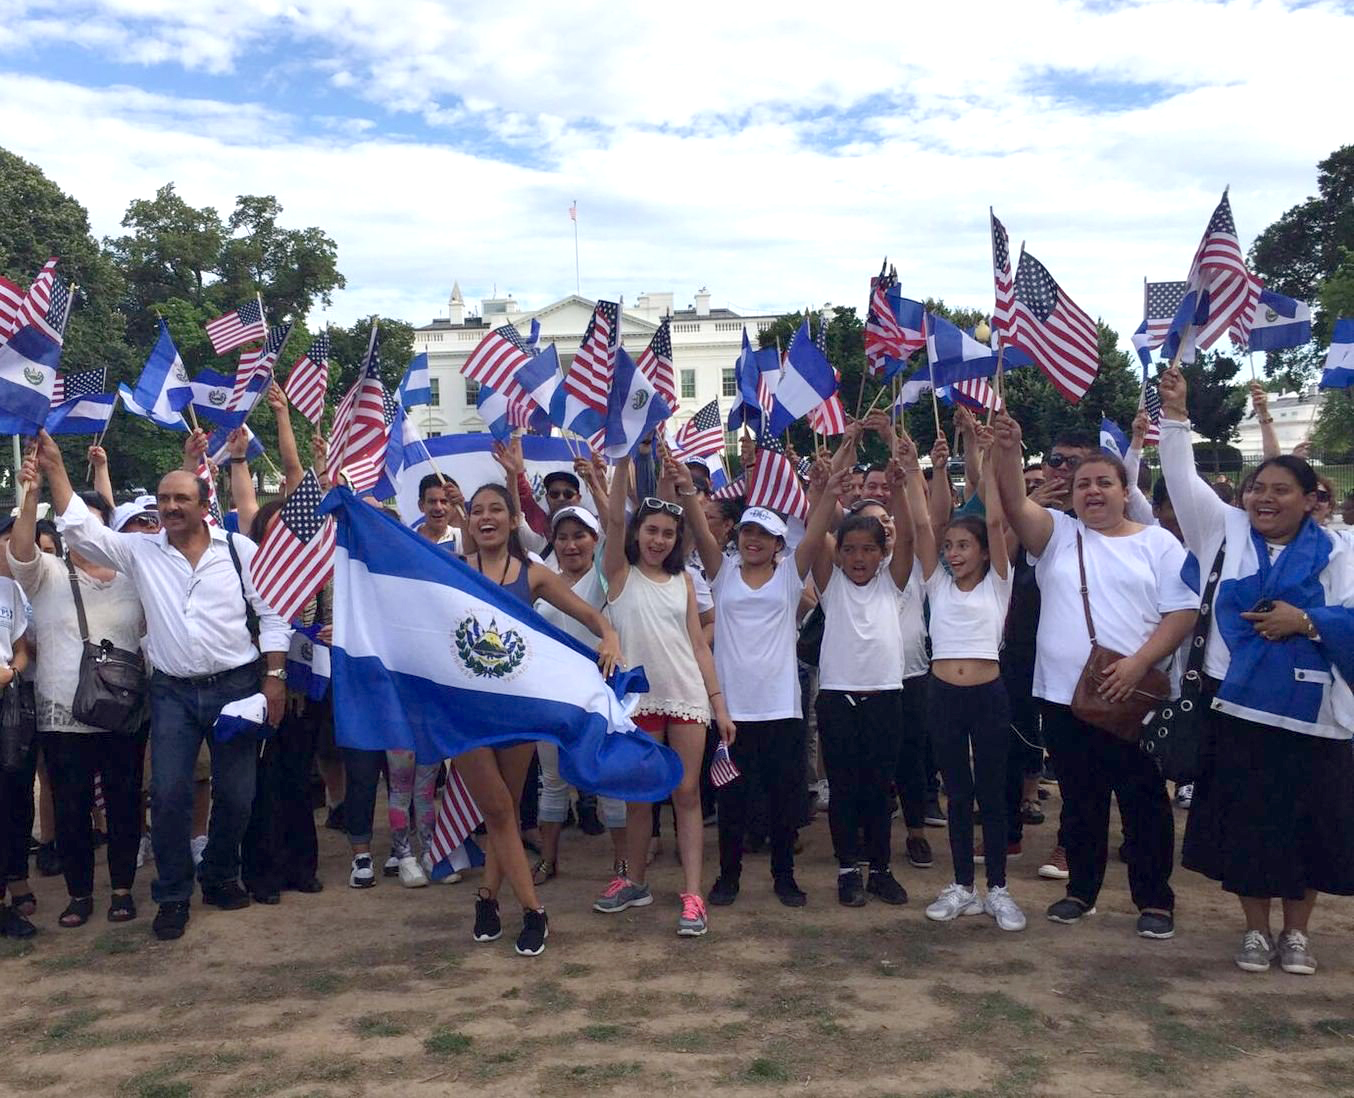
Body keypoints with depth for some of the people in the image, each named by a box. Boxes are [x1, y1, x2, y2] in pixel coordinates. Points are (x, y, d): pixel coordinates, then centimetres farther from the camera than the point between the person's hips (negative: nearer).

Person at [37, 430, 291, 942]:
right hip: (172, 692, 1)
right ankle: (173, 896, 14)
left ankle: (221, 877, 28)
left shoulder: (239, 549, -1)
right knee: (168, 794, -3)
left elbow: (272, 614, 1)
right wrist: (54, 467, -9)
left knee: (235, 794, 5)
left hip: (235, 686, -1)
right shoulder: (139, 552, 4)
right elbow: (79, 529, -3)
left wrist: (274, 676, -5)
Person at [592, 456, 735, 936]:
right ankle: (634, 882, 25)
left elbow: (698, 644, 9)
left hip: (688, 697, 2)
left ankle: (692, 894, 3)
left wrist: (719, 705, 3)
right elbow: (614, 518, -13)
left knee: (687, 794, 1)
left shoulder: (683, 581, 11)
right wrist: (623, 461, -24)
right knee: (639, 795, 8)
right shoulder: (621, 573, 3)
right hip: (638, 697, -1)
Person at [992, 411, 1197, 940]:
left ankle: (1155, 900, 19)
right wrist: (1008, 451, -25)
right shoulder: (1058, 535, 8)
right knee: (1080, 802, 14)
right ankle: (1081, 889, 28)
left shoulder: (1157, 543, 4)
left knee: (1145, 802, 5)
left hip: (1136, 699, -2)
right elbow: (1016, 504, -9)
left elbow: (1181, 612, -3)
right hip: (1065, 698, 2)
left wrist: (1139, 663, -15)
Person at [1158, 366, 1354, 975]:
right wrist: (1175, 415, -8)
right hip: (1236, 706, 1)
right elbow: (1184, 480, -1)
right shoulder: (1226, 531, 6)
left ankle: (1296, 931, 25)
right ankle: (1256, 928, 23)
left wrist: (1305, 621, -16)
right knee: (1244, 820, 6)